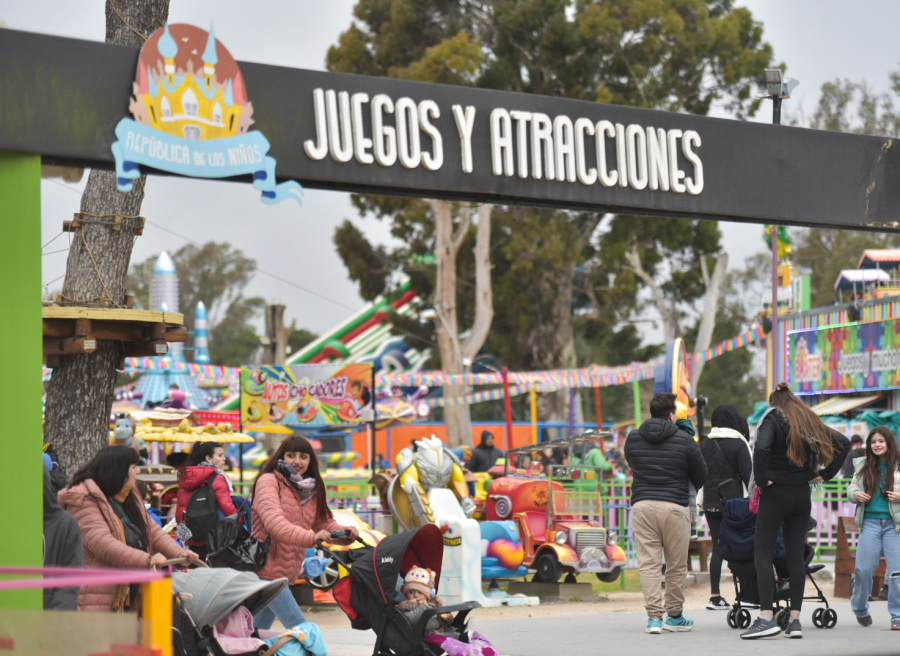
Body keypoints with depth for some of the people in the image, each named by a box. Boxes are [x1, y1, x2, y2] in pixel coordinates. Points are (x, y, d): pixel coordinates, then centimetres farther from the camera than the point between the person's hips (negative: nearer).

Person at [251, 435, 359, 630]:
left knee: (258, 631, 15)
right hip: (267, 569, -8)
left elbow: (324, 523, 10)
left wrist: (346, 533, -13)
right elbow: (273, 521, -25)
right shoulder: (268, 481, -10)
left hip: (287, 572, 8)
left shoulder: (312, 490, 14)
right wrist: (310, 537, -39)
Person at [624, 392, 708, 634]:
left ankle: (654, 616, -7)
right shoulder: (685, 441, -2)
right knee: (677, 565, 10)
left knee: (648, 563, 1)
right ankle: (674, 616, 18)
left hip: (642, 505, 2)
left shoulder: (632, 439, 7)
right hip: (674, 507, -2)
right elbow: (701, 478, 7)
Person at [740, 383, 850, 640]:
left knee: (762, 554, -4)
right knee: (795, 556, 7)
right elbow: (843, 443, 13)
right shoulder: (810, 421, 11)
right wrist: (826, 474, 12)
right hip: (801, 494, 6)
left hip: (775, 493, -6)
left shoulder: (773, 418, -7)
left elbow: (761, 449, -25)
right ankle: (795, 620, 5)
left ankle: (766, 618, -14)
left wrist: (761, 480, -14)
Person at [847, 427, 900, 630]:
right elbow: (851, 488, 13)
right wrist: (855, 494, -8)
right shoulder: (863, 465, 8)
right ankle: (860, 609, 25)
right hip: (870, 521, 2)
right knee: (863, 569, 3)